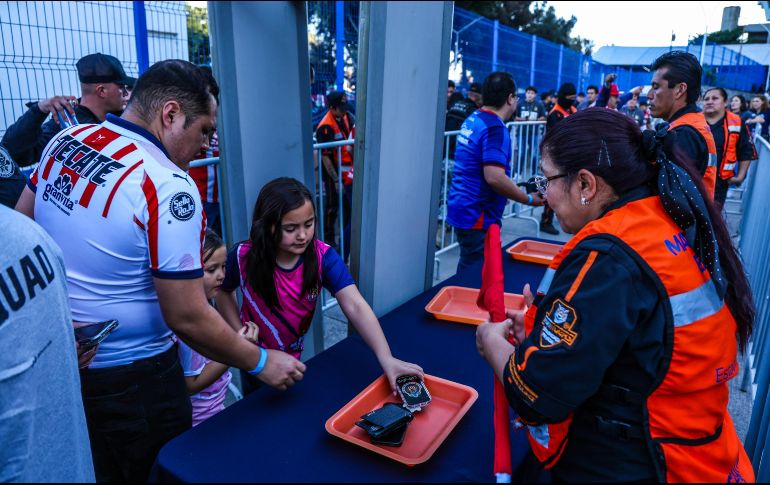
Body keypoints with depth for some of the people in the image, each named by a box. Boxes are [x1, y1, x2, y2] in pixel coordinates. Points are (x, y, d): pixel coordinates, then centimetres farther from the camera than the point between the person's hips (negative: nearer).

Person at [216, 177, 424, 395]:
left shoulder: (323, 257, -26)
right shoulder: (244, 257, -26)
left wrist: (386, 358, -48)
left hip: (294, 356, 2)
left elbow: (355, 306, -36)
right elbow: (223, 292, -4)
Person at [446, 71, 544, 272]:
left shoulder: (472, 119, 9)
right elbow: (494, 178, -27)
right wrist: (529, 199, -14)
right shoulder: (495, 129, -18)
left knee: (469, 270, 19)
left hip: (463, 209, 9)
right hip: (478, 216, -9)